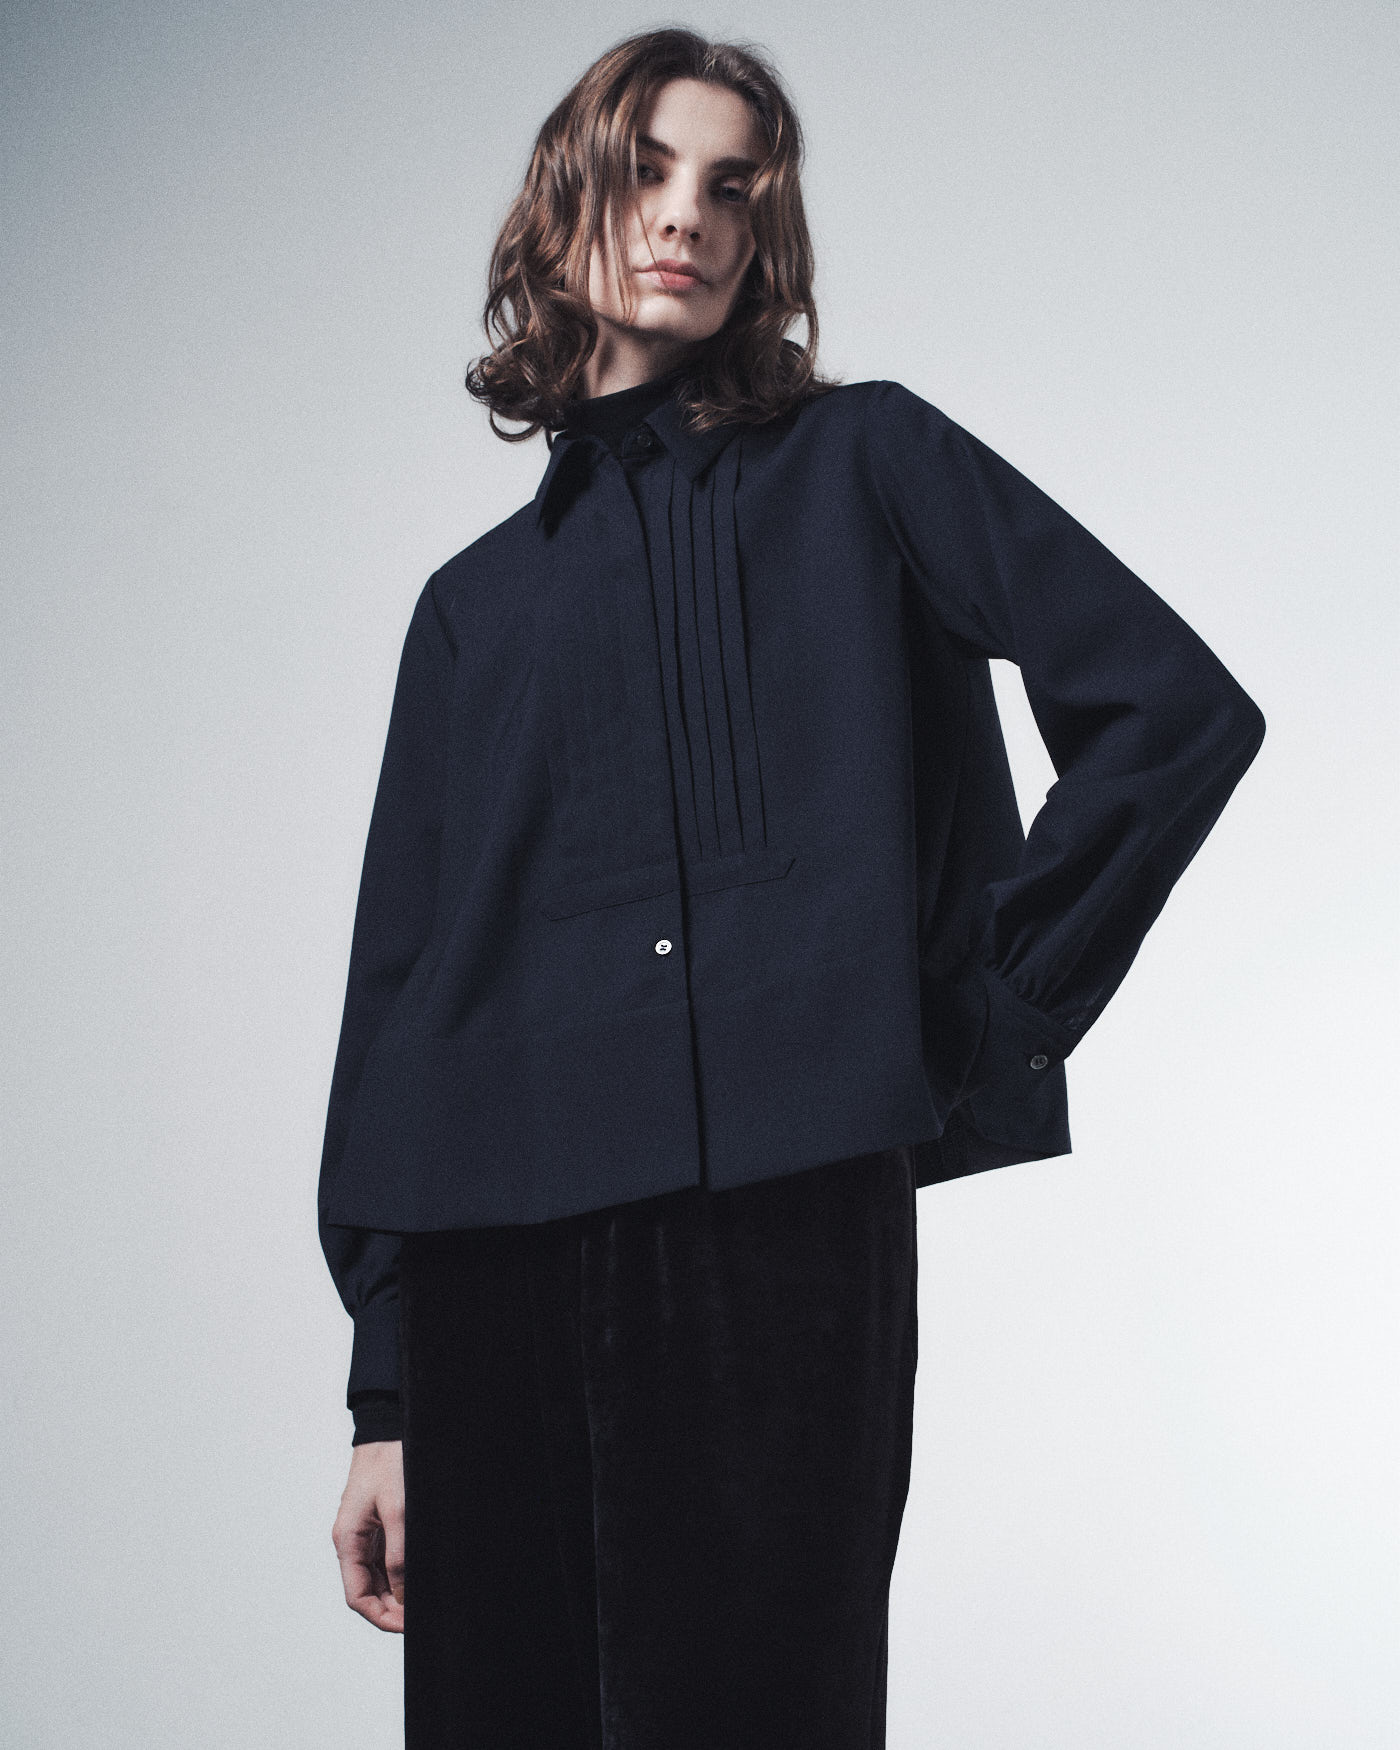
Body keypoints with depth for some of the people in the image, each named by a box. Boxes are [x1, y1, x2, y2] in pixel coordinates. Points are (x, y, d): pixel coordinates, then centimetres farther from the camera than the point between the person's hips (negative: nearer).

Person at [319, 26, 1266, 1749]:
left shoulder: (865, 463, 9)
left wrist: (999, 1005, -3)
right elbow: (396, 983, 15)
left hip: (788, 1210, -3)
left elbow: (1180, 705, 0)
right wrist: (383, 1397, 9)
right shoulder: (477, 603, 18)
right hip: (493, 1252, 4)